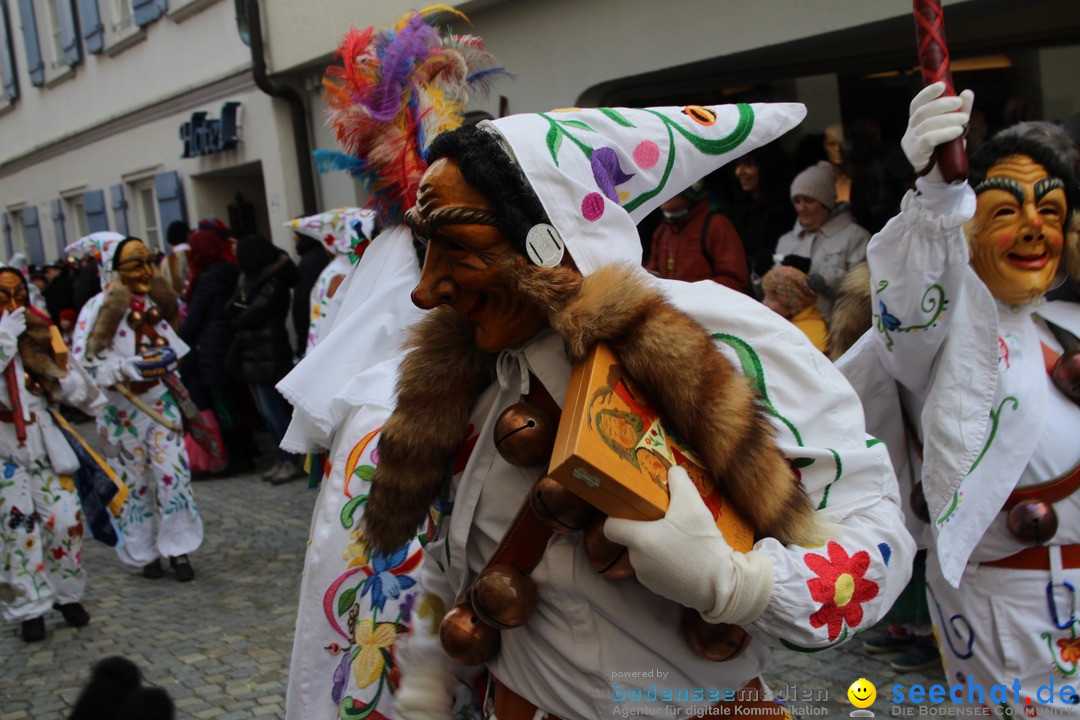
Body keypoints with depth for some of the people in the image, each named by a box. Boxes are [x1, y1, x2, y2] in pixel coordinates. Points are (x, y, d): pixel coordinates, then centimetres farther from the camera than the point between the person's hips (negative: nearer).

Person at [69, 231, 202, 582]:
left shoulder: (157, 300, 2)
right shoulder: (99, 308, -14)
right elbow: (81, 362, -19)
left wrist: (167, 357, -1)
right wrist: (124, 368, -28)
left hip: (161, 402, 3)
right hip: (122, 409, -3)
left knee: (173, 473, -5)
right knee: (133, 482, 7)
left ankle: (177, 547, 8)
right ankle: (145, 552, 22)